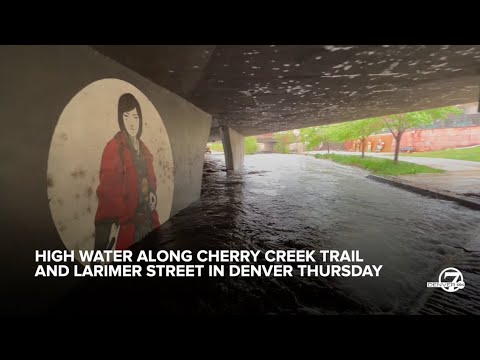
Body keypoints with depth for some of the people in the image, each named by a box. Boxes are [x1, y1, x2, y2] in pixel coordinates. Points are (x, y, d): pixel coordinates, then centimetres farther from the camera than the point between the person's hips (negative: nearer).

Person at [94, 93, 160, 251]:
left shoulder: (143, 148, 9)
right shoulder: (113, 148, -14)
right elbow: (107, 189, -17)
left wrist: (152, 193, 2)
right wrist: (114, 223, -21)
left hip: (148, 216, 7)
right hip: (126, 221, -7)